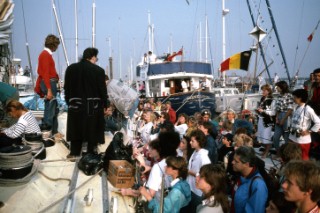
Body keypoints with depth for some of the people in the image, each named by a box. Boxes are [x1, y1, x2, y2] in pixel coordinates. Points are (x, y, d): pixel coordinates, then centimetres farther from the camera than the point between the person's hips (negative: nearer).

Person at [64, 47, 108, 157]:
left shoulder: (71, 68, 3)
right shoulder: (98, 70, -11)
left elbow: (67, 88, 7)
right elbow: (103, 90, -8)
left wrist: (69, 102, 16)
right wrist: (105, 104, 3)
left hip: (75, 105, 4)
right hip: (93, 106, -3)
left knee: (76, 129, 14)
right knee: (92, 129, 8)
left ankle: (74, 152, 21)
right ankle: (91, 153, 15)